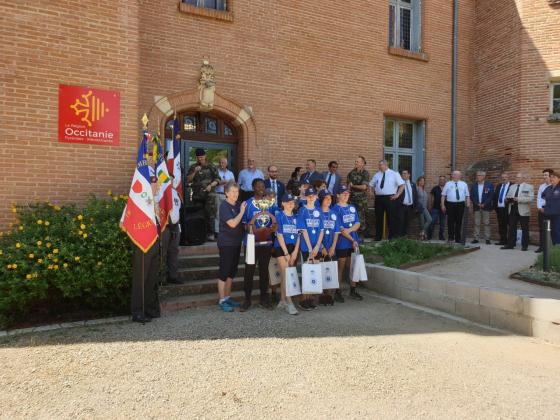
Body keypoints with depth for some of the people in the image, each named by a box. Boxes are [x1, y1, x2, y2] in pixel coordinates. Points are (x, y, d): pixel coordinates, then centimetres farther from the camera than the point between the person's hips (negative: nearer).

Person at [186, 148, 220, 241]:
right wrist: (194, 172, -10)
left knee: (210, 214, -13)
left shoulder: (211, 167, 5)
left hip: (209, 194, -3)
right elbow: (188, 180, 3)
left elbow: (217, 179, 5)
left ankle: (210, 234, -10)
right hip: (197, 194, 3)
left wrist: (211, 185, -11)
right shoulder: (193, 167, 11)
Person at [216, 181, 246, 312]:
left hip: (236, 242, 8)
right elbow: (233, 223, -22)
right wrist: (242, 212, -13)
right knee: (224, 272, -1)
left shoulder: (238, 205, 8)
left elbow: (243, 222, 23)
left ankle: (228, 297, 26)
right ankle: (222, 300, 7)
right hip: (226, 243, -7)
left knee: (232, 271, 14)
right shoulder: (224, 206, -13)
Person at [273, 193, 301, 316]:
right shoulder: (279, 215, -2)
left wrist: (295, 251, -4)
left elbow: (298, 235, 8)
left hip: (293, 248, 4)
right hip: (281, 248, -4)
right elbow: (279, 235, -8)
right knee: (286, 274, -11)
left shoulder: (296, 217, 11)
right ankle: (289, 303, -10)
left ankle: (282, 300, 19)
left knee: (285, 275, 9)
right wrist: (286, 253, -12)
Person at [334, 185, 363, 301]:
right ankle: (338, 292, 11)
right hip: (342, 243, -5)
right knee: (341, 267, 2)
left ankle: (353, 291, 21)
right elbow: (340, 229, -12)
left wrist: (349, 230, -14)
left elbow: (357, 224, 5)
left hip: (354, 243, 6)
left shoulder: (352, 208, 12)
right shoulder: (336, 209, -7)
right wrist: (352, 240, -13)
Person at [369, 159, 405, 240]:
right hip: (378, 198, 4)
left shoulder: (394, 174, 1)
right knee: (379, 218, 7)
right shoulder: (377, 174, 13)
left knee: (391, 218, 0)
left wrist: (397, 195, -9)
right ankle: (378, 237, 16)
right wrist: (374, 192, 8)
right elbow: (371, 185, 23)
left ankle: (392, 236, 10)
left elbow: (402, 185, -2)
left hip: (390, 198, -4)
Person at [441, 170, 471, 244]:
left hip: (460, 204, 2)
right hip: (450, 204, -2)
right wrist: (443, 205, -3)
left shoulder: (464, 184, 12)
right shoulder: (448, 184, 7)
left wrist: (468, 203, -6)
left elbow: (467, 195, 10)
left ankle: (458, 238, 14)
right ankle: (450, 237, 5)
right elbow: (443, 195, 4)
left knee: (459, 221, 6)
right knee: (451, 221, -3)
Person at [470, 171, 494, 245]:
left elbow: (491, 196, -4)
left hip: (486, 207, -2)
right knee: (476, 223, 3)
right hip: (476, 207, 2)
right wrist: (477, 204, -7)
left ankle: (487, 239, 5)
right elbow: (472, 196, 6)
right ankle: (476, 238, 7)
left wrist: (484, 204, -13)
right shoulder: (474, 185, 9)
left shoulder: (489, 185, 1)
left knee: (486, 223, 1)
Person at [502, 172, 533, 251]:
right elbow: (507, 196, 16)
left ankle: (524, 246, 12)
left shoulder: (529, 187, -1)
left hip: (523, 211, -5)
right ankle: (510, 244, 11)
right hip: (512, 210, 5)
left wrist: (519, 199, -23)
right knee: (511, 228, 6)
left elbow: (530, 198, -13)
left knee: (524, 229, 4)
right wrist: (508, 199, -7)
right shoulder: (512, 186, 16)